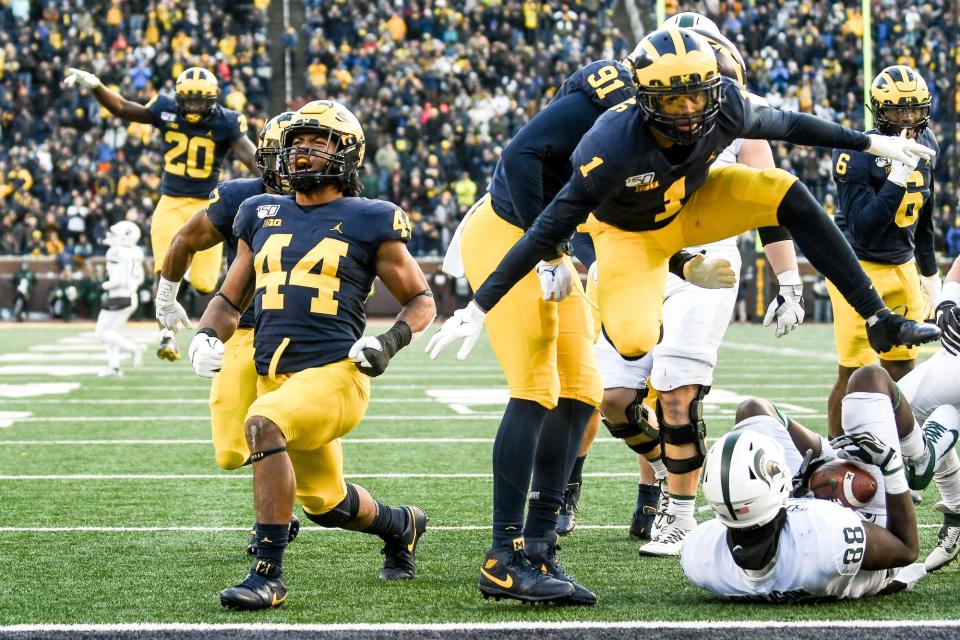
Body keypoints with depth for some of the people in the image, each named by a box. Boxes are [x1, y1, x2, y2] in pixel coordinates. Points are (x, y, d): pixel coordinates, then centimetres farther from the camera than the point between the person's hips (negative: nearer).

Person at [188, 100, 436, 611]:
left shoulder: (368, 223, 0)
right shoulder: (262, 216, 13)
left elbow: (421, 301, 8)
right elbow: (230, 298, 20)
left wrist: (390, 343, -11)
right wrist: (207, 336, -1)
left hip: (334, 373, -6)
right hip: (275, 377, 6)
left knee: (263, 426, -34)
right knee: (326, 503, 19)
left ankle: (268, 576, -27)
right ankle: (401, 525, 53)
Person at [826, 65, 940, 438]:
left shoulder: (927, 146, 3)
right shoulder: (856, 155, -20)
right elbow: (864, 229, -26)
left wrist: (930, 273, 22)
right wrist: (897, 177, -31)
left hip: (902, 267, 6)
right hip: (858, 266, -6)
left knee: (902, 370, 5)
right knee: (855, 373, -6)